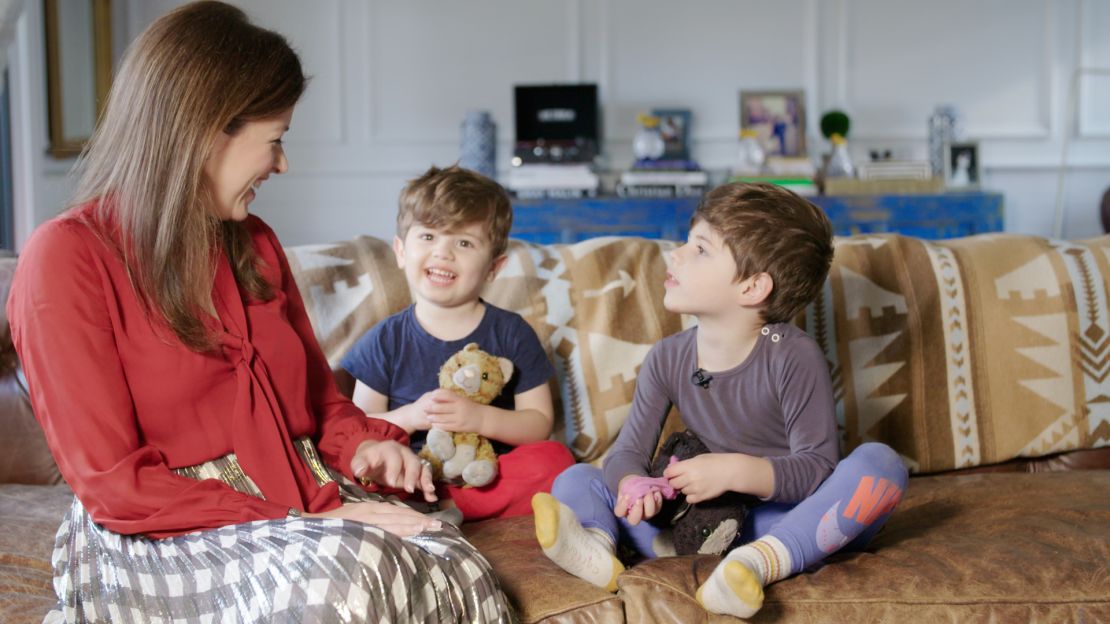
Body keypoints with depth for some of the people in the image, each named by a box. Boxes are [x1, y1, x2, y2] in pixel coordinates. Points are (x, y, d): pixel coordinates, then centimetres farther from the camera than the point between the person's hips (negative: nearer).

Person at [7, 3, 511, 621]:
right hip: (158, 540, -6)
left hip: (305, 500, 6)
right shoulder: (68, 257, -7)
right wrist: (297, 523, -17)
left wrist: (363, 443, 0)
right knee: (344, 573, -37)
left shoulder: (255, 244, 15)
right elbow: (113, 483, -11)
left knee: (459, 571, -26)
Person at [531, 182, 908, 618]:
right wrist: (632, 485, -26)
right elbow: (628, 452, -1)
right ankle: (596, 544, -39)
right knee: (574, 480, -5)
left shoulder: (793, 356, -13)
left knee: (879, 464, -30)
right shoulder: (667, 359, 1)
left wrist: (735, 471, -31)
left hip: (784, 521, -3)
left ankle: (760, 561, -45)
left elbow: (817, 464, -16)